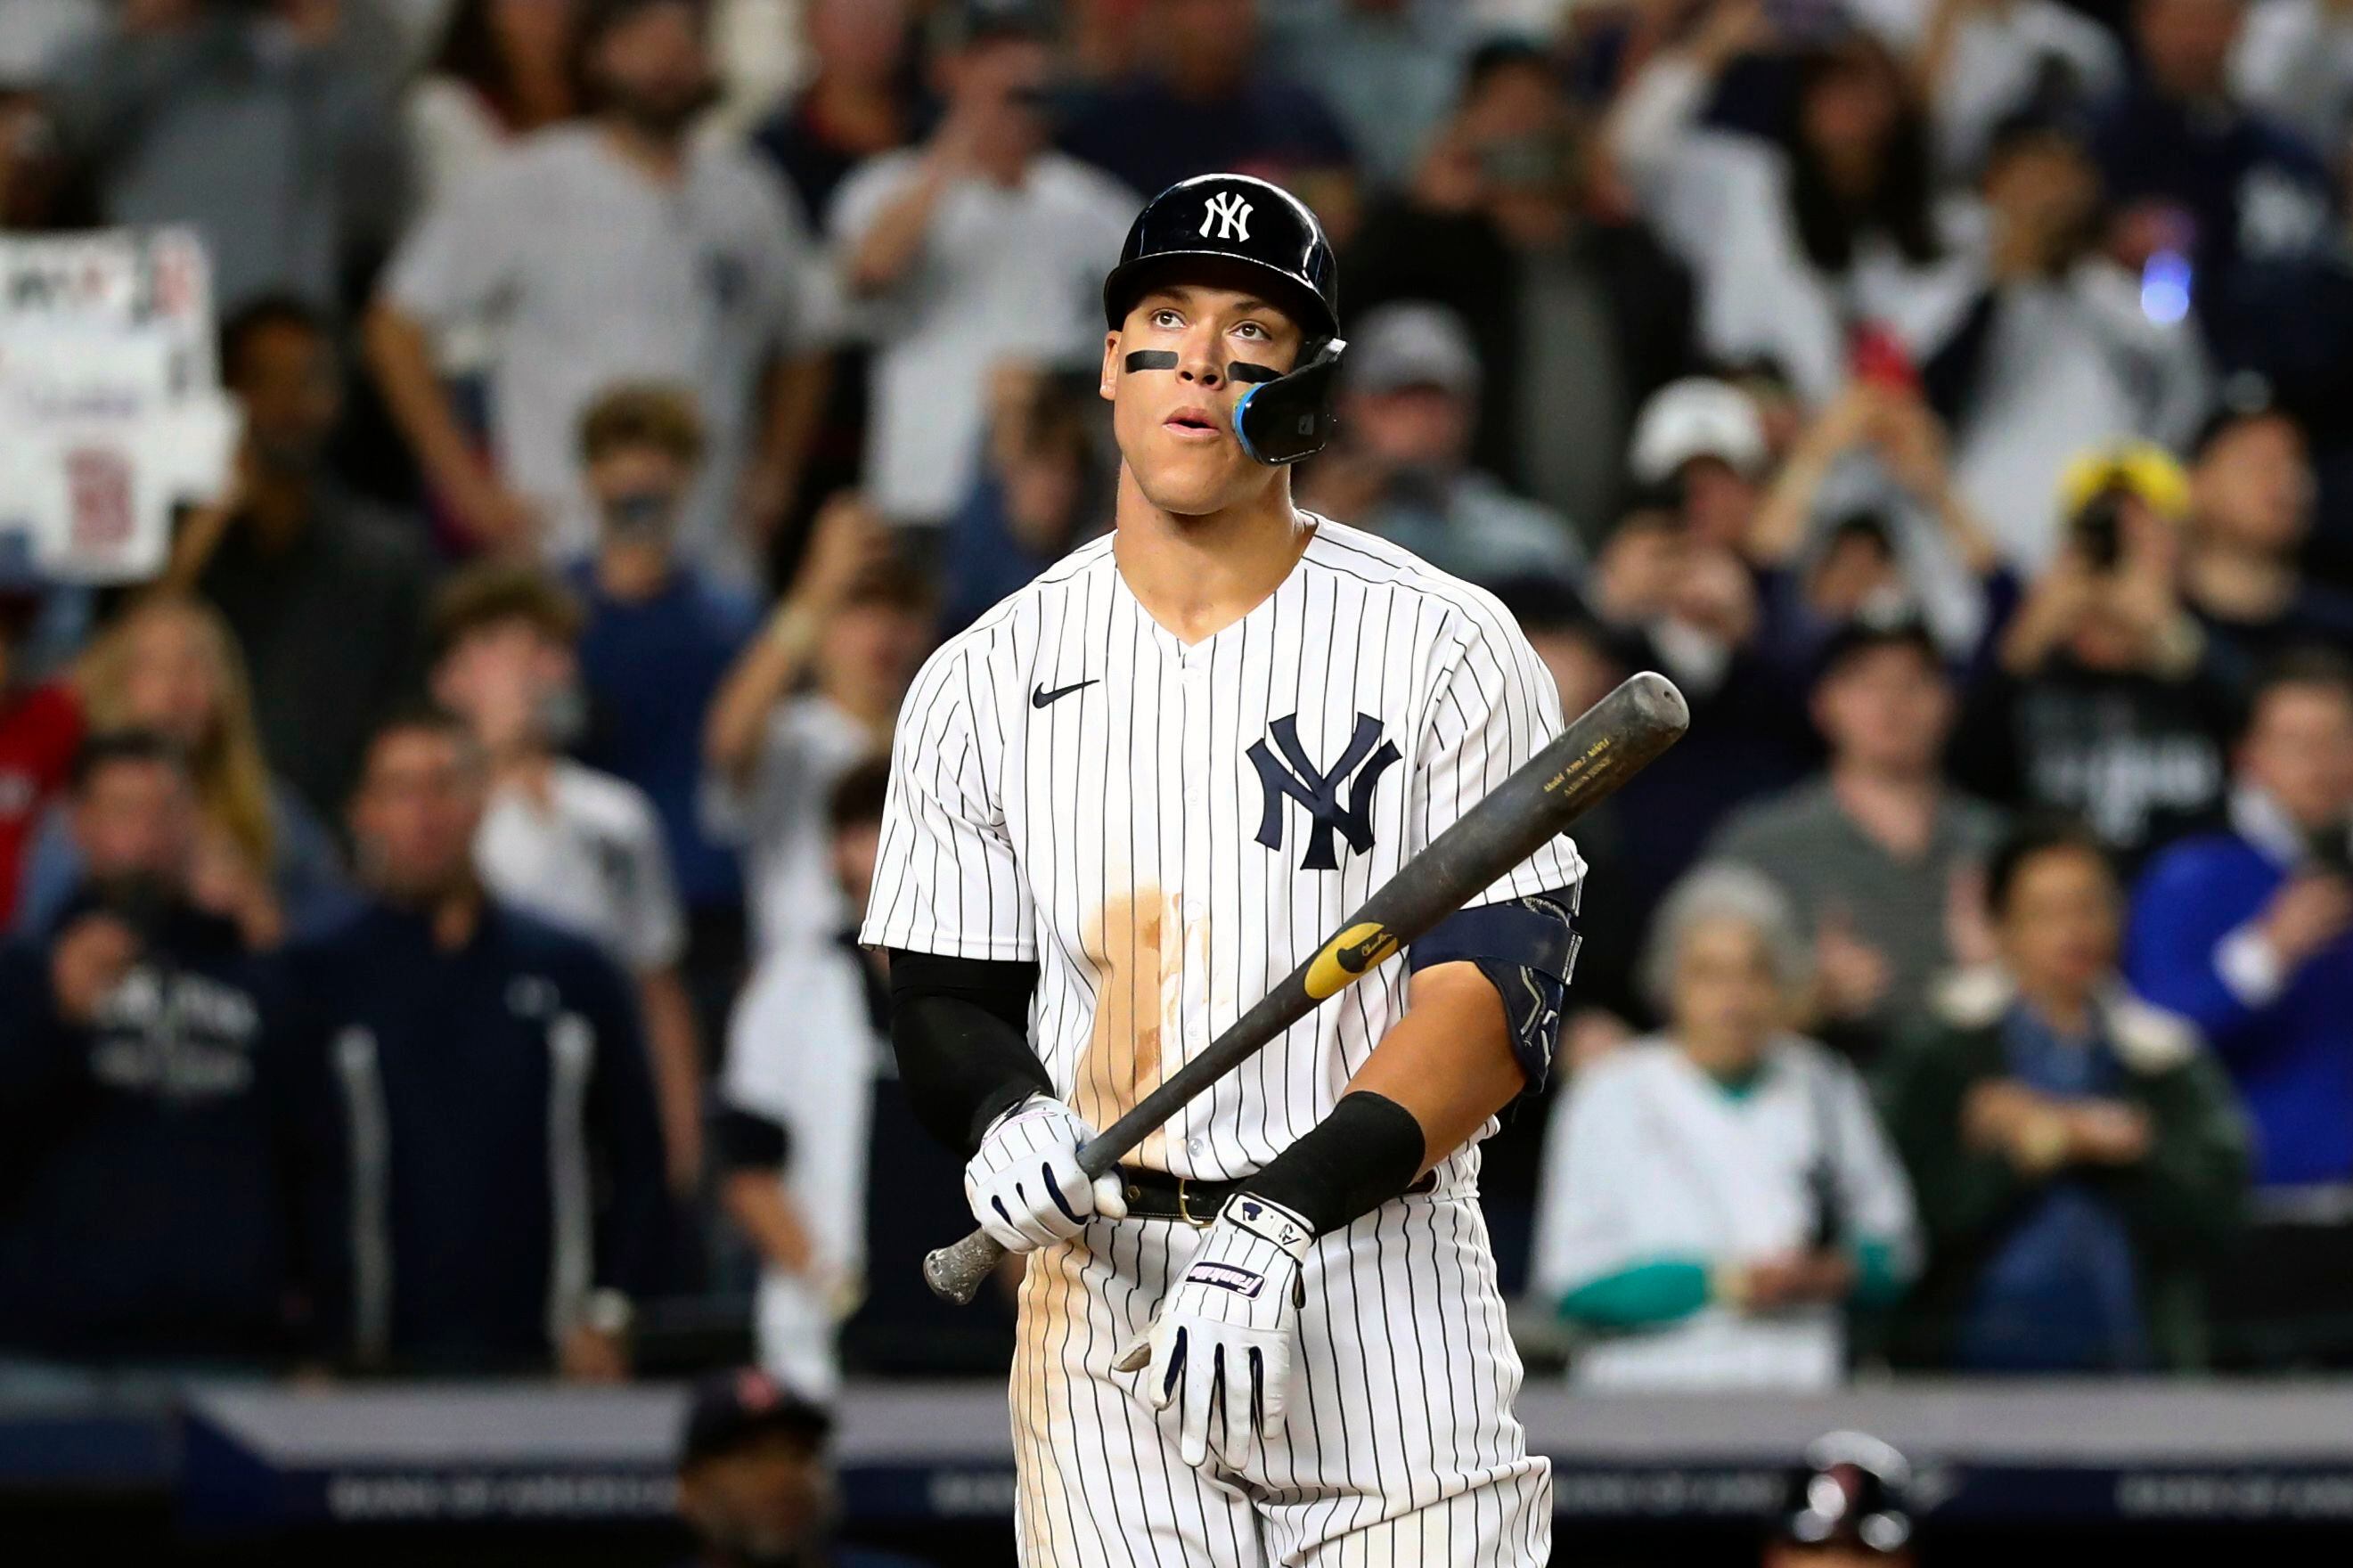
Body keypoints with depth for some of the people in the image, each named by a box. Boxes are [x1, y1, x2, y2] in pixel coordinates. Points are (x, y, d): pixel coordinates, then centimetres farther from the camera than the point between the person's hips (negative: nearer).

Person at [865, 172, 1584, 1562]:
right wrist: (1007, 1120, -13)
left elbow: (1497, 997, -8)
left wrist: (1285, 1215, -20)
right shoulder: (984, 681, 9)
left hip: (1382, 1283, -2)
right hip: (1102, 1317, 2)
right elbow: (944, 1001, 11)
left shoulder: (1449, 649, 0)